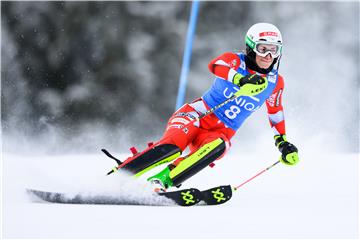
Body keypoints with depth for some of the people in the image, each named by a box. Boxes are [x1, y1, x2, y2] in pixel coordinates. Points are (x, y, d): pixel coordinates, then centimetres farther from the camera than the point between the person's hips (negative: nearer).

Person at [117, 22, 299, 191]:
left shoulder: (275, 83, 6)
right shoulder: (235, 60, -5)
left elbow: (276, 113, 24)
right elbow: (215, 66, -29)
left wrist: (283, 142, 16)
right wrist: (241, 79, -47)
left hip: (222, 133, 3)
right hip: (198, 115, -3)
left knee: (217, 147, -35)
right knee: (172, 146, -33)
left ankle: (161, 182, -42)